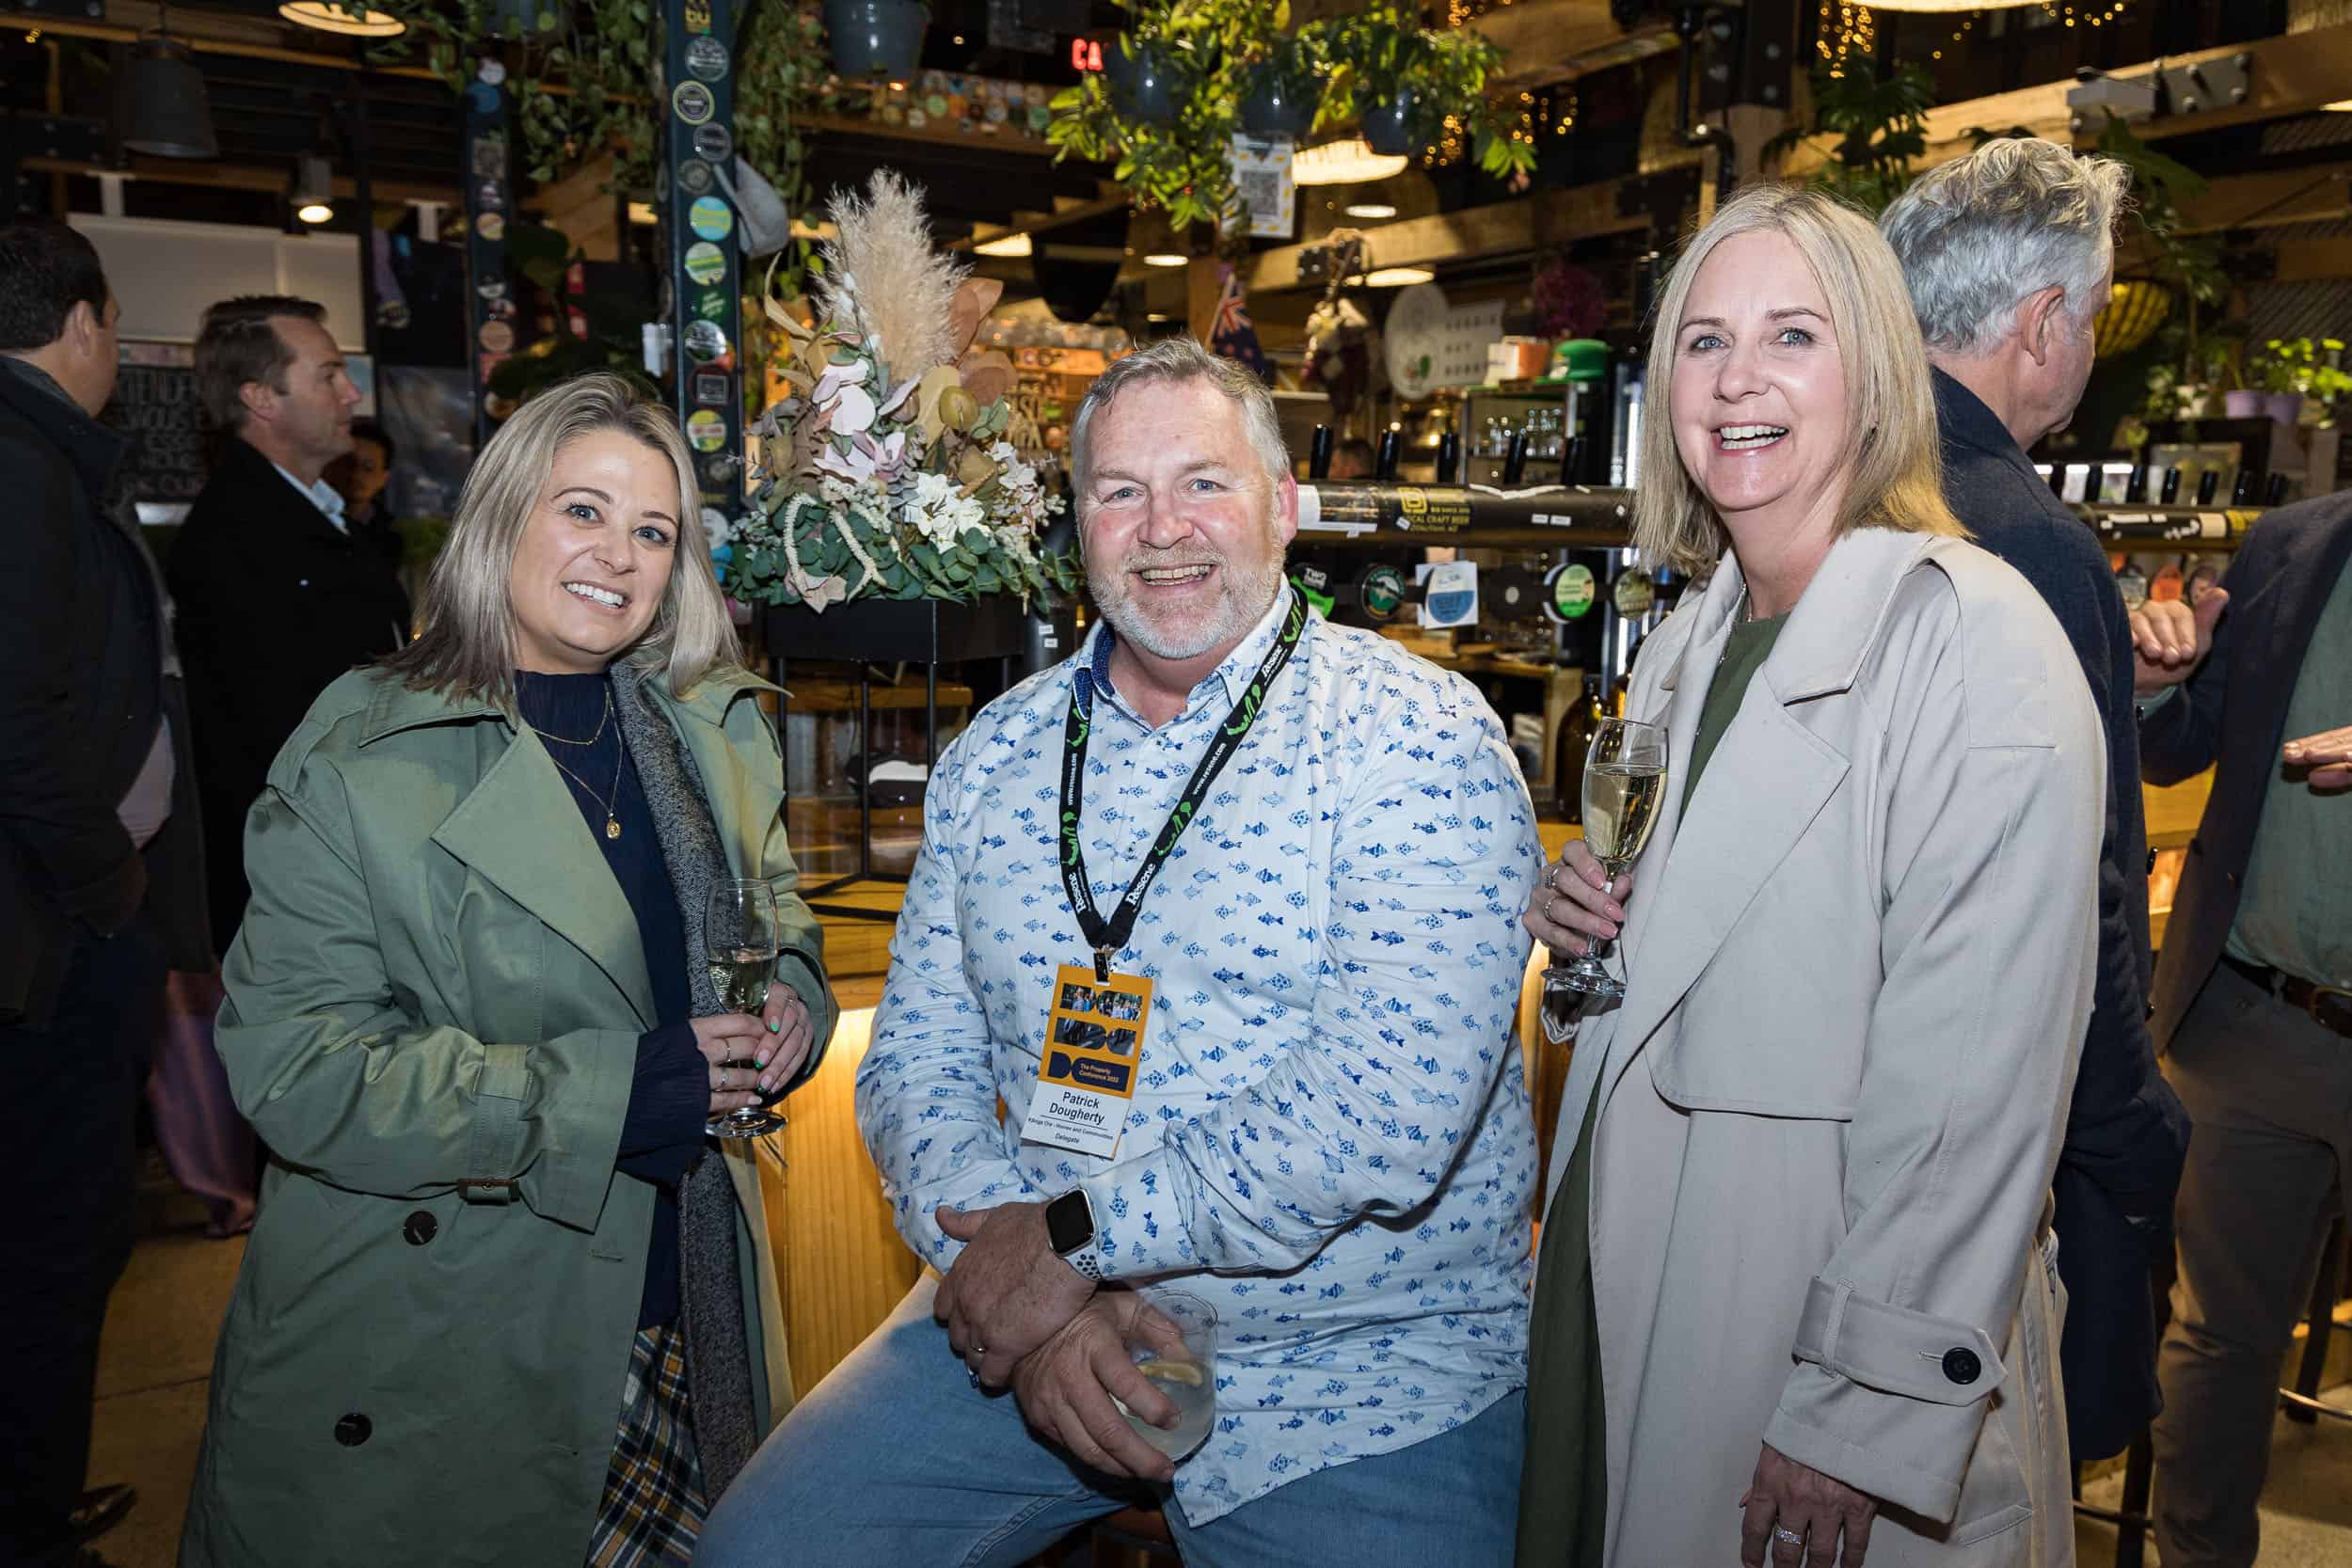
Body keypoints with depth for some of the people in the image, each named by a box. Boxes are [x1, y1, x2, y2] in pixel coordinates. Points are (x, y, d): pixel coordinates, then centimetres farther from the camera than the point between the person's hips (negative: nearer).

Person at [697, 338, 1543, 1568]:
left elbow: (1394, 1103, -21)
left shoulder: (1418, 739, -12)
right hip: (1022, 1316, 4)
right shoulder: (995, 754, 5)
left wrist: (1074, 1234, -17)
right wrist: (1017, 1272, -13)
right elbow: (917, 1060, 4)